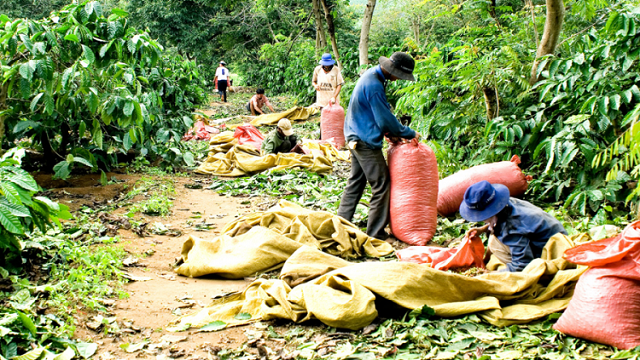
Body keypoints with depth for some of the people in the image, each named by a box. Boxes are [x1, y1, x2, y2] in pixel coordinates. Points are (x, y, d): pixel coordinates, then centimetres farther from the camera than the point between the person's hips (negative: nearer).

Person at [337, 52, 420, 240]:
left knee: (356, 181, 19)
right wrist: (409, 134, -8)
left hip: (356, 138, 10)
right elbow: (386, 119, -19)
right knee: (381, 185, -2)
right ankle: (375, 233, 4)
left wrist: (391, 132, 13)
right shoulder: (374, 85, -23)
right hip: (366, 141, -10)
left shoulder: (372, 75, 9)